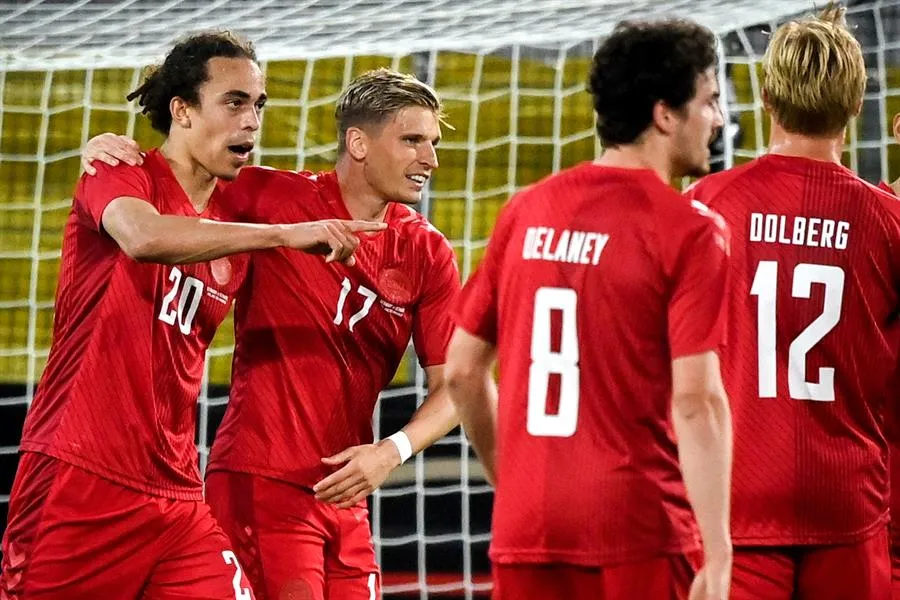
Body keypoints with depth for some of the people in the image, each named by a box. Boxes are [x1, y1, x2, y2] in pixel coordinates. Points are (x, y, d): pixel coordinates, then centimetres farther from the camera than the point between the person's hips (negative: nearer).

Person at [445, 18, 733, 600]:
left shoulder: (525, 212, 9)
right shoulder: (689, 231, -7)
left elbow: (463, 370, 13)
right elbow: (696, 399, -15)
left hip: (524, 531, 5)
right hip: (638, 531, -5)